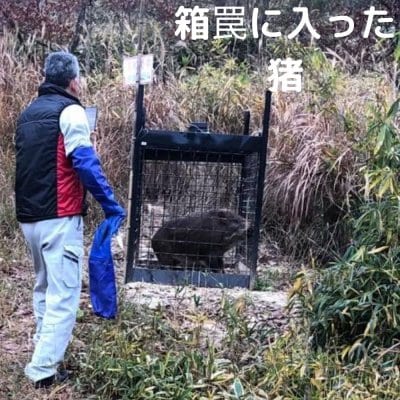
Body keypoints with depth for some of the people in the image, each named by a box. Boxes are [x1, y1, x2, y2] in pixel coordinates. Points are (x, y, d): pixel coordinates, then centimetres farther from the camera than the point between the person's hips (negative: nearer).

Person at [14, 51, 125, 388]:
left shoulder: (28, 113, 15)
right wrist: (111, 203, -11)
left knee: (44, 287, 21)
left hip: (28, 216, 9)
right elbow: (85, 163, -17)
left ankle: (45, 352, 29)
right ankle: (44, 369, -4)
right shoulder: (69, 111, -10)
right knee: (63, 294, -3)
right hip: (59, 218, -8)